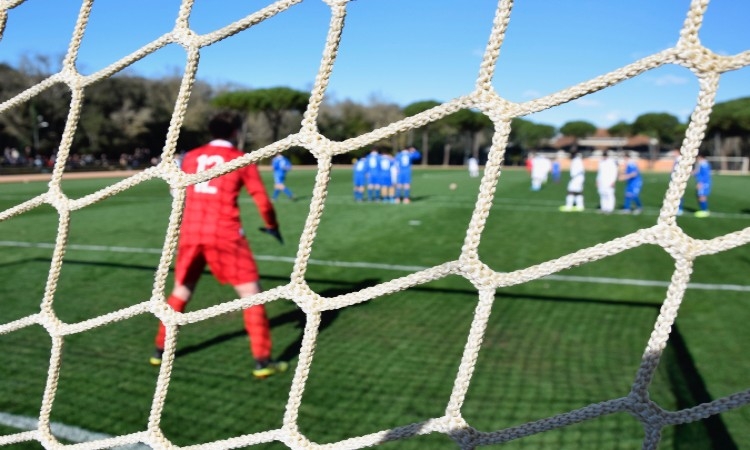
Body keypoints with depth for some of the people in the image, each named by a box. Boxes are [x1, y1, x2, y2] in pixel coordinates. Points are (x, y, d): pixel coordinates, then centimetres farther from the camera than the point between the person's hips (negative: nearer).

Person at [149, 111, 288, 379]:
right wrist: (272, 226, 21)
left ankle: (160, 351, 32)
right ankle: (262, 361, 1)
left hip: (190, 234, 4)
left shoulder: (191, 157, 12)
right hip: (224, 235, -4)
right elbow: (262, 200, 3)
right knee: (251, 293, 4)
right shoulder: (242, 160, 2)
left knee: (181, 292, 22)